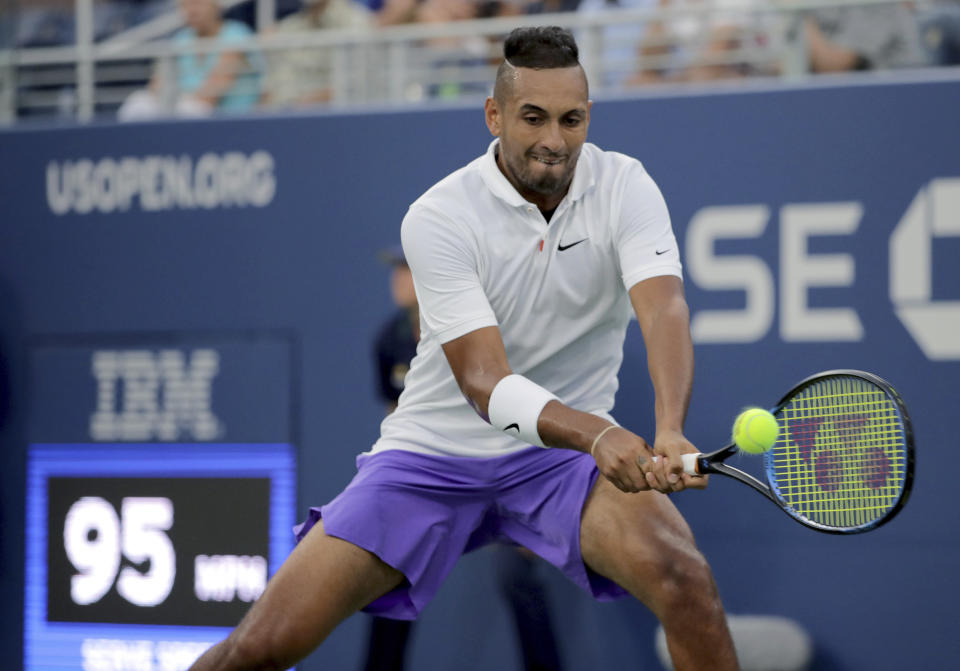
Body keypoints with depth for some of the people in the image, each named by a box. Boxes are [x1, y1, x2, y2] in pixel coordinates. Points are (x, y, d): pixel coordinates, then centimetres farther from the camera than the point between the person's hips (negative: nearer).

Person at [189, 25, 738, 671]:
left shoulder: (625, 187, -9)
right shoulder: (438, 217, -15)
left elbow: (665, 310, -26)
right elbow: (484, 383, -25)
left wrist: (670, 436, -46)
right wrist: (598, 436, -44)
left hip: (569, 452, 1)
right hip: (433, 456, -1)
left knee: (685, 579, -29)